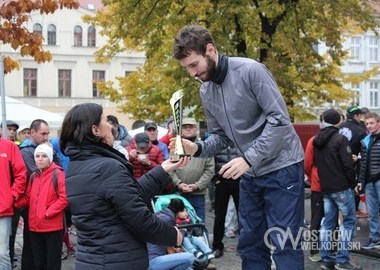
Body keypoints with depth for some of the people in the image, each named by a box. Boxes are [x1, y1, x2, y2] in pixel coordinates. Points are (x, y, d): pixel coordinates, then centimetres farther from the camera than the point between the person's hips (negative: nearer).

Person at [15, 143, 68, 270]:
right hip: (35, 226, 6)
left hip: (53, 226, -6)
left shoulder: (57, 174, -8)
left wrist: (49, 212, -19)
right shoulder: (33, 176, 13)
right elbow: (28, 198, 13)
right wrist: (15, 202, -5)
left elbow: (64, 198, -15)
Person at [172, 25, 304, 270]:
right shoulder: (206, 91, 6)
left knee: (284, 244, -6)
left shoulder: (250, 70, -17)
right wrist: (197, 148, -9)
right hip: (251, 172, 8)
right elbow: (221, 137, 12)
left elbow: (280, 120, -21)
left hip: (281, 166, -7)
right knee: (250, 244, 11)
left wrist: (248, 159, -26)